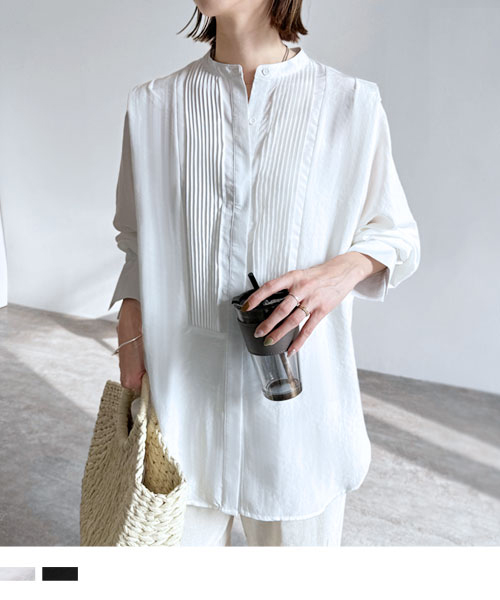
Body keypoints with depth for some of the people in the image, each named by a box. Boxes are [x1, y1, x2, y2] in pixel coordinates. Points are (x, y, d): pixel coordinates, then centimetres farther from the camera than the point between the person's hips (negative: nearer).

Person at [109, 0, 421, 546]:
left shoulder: (351, 104, -2)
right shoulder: (152, 106, 4)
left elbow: (396, 234, 6)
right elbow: (138, 247, 10)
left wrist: (342, 269, -15)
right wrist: (131, 351, 4)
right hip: (184, 390, 2)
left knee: (297, 535, 14)